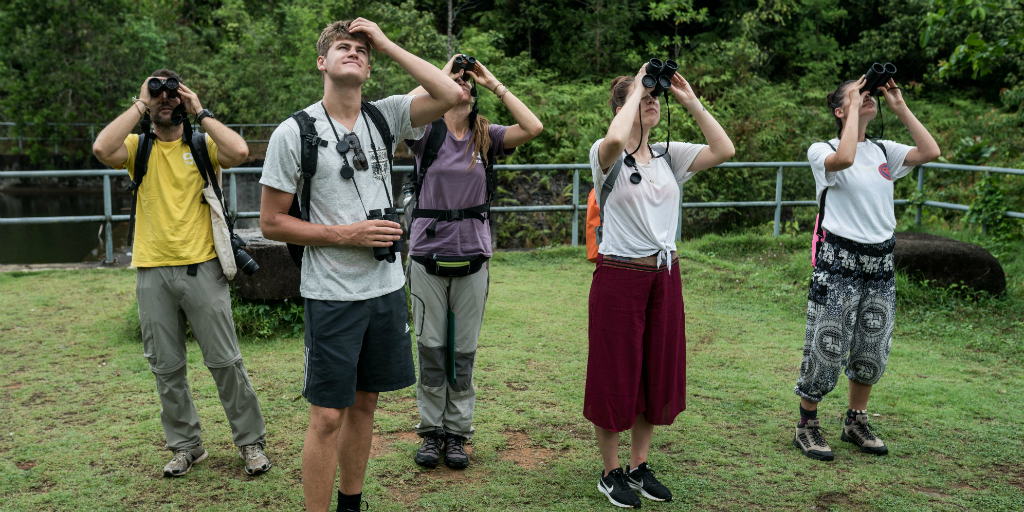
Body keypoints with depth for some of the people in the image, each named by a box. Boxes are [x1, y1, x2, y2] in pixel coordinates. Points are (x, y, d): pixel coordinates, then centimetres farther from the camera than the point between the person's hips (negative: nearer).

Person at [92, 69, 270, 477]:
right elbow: (102, 148, -14)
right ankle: (186, 445, 24)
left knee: (224, 361, 1)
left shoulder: (202, 145, 4)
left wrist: (200, 112, -6)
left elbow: (240, 152, -17)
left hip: (202, 268, -2)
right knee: (167, 368, 10)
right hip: (153, 272, 2)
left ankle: (251, 441, 14)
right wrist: (140, 104, -6)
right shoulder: (137, 147, 8)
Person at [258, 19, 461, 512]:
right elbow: (271, 222, -6)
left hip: (387, 287, 5)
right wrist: (346, 235, -14)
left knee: (364, 403, 16)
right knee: (328, 416, 0)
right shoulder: (294, 132, -7)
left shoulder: (384, 115, 4)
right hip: (332, 296, -4)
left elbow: (450, 95, -11)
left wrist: (388, 45, -7)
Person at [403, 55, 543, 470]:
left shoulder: (487, 137, 5)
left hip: (472, 259, 2)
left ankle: (457, 432, 21)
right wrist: (443, 73, -9)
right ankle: (431, 431, 20)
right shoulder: (427, 132, -1)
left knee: (464, 351, 9)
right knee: (431, 348, 5)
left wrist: (494, 84, -5)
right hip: (428, 256, -2)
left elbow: (533, 128, -10)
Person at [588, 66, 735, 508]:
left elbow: (723, 150, -1)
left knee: (659, 372, 13)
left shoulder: (669, 155, 8)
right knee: (616, 375, 4)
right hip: (619, 275, -6)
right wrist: (635, 89, -16)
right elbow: (616, 139, -31)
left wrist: (691, 102, -1)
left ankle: (639, 466, 29)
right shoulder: (607, 156, -7)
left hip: (664, 274, 6)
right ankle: (611, 473, 21)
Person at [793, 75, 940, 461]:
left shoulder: (883, 151, 11)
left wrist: (900, 107, -1)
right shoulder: (822, 151, -4)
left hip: (880, 261, 6)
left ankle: (856, 421, 31)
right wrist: (855, 106, -16)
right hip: (839, 260, -6)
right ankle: (807, 426, 15)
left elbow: (930, 152, -3)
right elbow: (844, 158, -27)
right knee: (827, 349, -2)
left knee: (872, 351, 13)